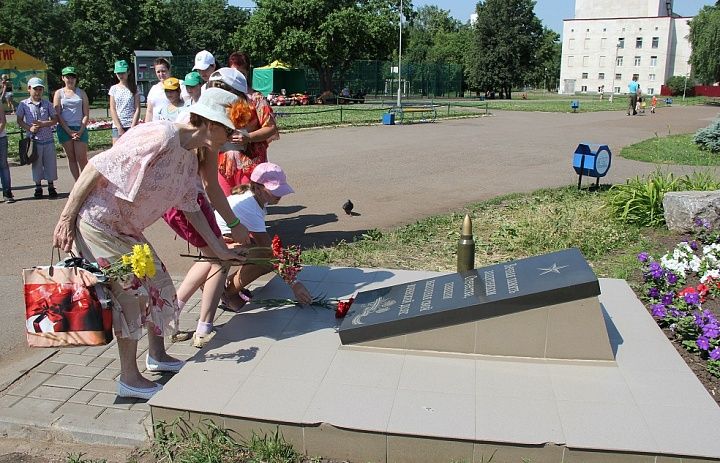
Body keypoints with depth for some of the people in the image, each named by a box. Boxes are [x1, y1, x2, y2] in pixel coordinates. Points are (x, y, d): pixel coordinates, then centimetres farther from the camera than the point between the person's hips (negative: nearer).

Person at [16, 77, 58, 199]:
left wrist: (43, 124, -14)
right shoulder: (24, 104, 1)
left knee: (50, 163, 6)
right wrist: (29, 128, -14)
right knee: (36, 164, 7)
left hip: (48, 139, 1)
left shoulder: (47, 104, 4)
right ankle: (38, 187, 18)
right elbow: (19, 121, 3)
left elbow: (55, 120, 3)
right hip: (33, 140, -1)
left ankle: (51, 187, 18)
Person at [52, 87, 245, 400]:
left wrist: (219, 249, 15)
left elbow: (189, 205, 14)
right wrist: (66, 218, -22)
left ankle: (158, 356, 32)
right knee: (132, 291, -5)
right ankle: (130, 380, 10)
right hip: (96, 222, -9)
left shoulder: (191, 156, 4)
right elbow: (97, 166, -24)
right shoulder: (161, 136, -25)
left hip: (126, 228, 9)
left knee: (158, 282, 13)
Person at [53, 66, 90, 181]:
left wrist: (81, 131, -8)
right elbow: (57, 115, 1)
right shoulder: (59, 93, 8)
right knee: (71, 158, 4)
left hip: (80, 128, -1)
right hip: (64, 129, 1)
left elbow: (86, 114, 5)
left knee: (82, 159, -9)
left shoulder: (81, 93, 9)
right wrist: (69, 131, -9)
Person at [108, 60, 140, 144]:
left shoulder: (134, 88, 4)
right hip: (117, 126, 2)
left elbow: (137, 109, -1)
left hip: (131, 125, -2)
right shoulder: (114, 88, 9)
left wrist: (132, 127, -10)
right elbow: (112, 109, 4)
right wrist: (119, 128, -6)